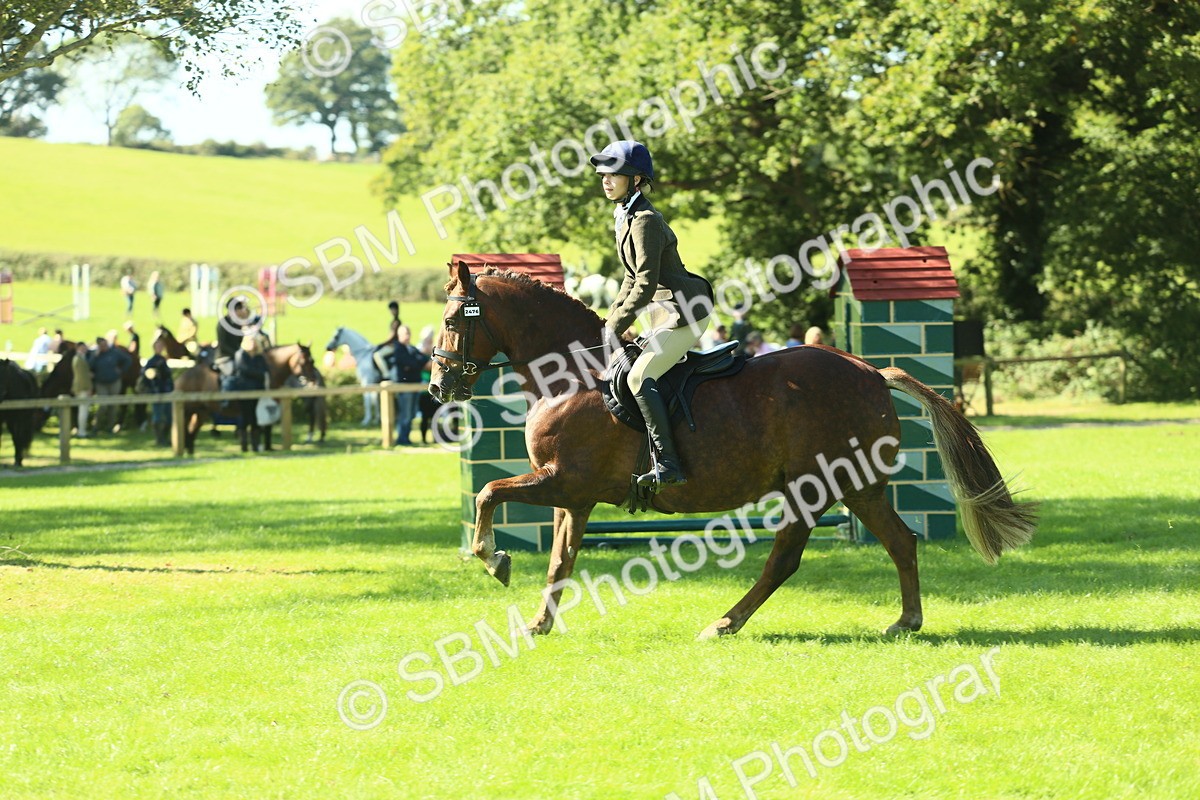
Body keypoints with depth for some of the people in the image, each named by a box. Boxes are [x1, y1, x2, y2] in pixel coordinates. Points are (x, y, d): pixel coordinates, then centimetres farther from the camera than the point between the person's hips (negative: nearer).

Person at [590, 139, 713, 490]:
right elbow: (633, 278, 22)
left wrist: (616, 327, -15)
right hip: (667, 311, 11)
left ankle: (667, 463, -23)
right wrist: (610, 322, 15)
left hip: (685, 309, -11)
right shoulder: (625, 217, 14)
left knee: (640, 377, -19)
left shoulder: (645, 221, -17)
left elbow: (645, 284, -21)